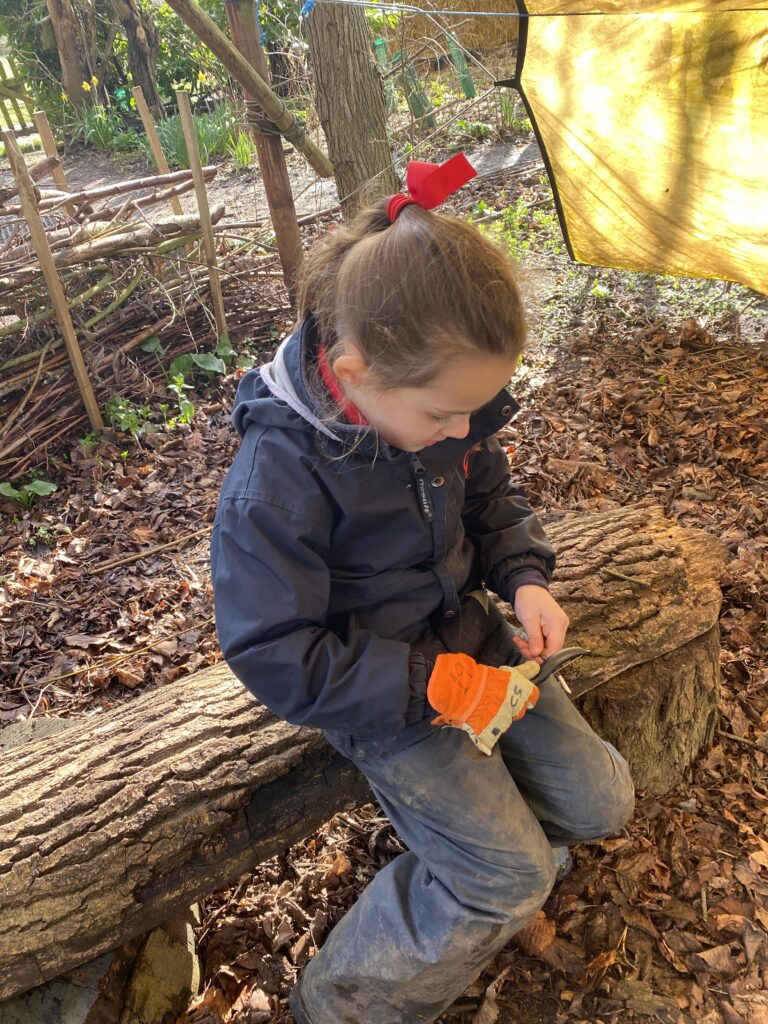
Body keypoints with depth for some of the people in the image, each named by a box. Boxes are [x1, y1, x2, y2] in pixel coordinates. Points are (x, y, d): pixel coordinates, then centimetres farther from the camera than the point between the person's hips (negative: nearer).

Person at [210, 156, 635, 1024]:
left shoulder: (441, 406, -10)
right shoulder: (278, 478, -30)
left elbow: (491, 499, 9)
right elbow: (277, 659, -25)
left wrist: (524, 577, -11)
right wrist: (438, 686, -25)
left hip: (466, 634, 7)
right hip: (377, 693, -6)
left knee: (599, 802, 9)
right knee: (509, 879, -6)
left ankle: (468, 818, 34)